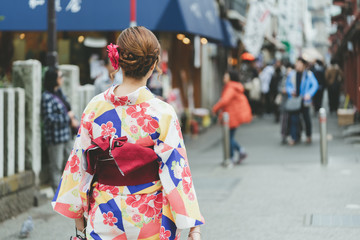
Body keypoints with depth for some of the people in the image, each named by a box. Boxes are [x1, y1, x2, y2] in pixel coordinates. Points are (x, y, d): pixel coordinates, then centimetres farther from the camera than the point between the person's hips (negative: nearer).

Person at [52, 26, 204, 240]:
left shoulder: (95, 107, -4)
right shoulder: (162, 113, -14)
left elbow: (79, 163, 1)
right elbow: (175, 168, -14)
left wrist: (78, 213, 11)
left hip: (104, 216, 3)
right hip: (150, 217, -3)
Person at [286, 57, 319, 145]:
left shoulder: (309, 74, -1)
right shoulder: (291, 74, 7)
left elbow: (315, 85, -5)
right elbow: (288, 85, 13)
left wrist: (309, 94, -18)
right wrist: (290, 91, -9)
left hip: (304, 101, -1)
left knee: (306, 118, 10)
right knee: (294, 118, -6)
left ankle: (308, 136, 30)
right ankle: (294, 137, -2)